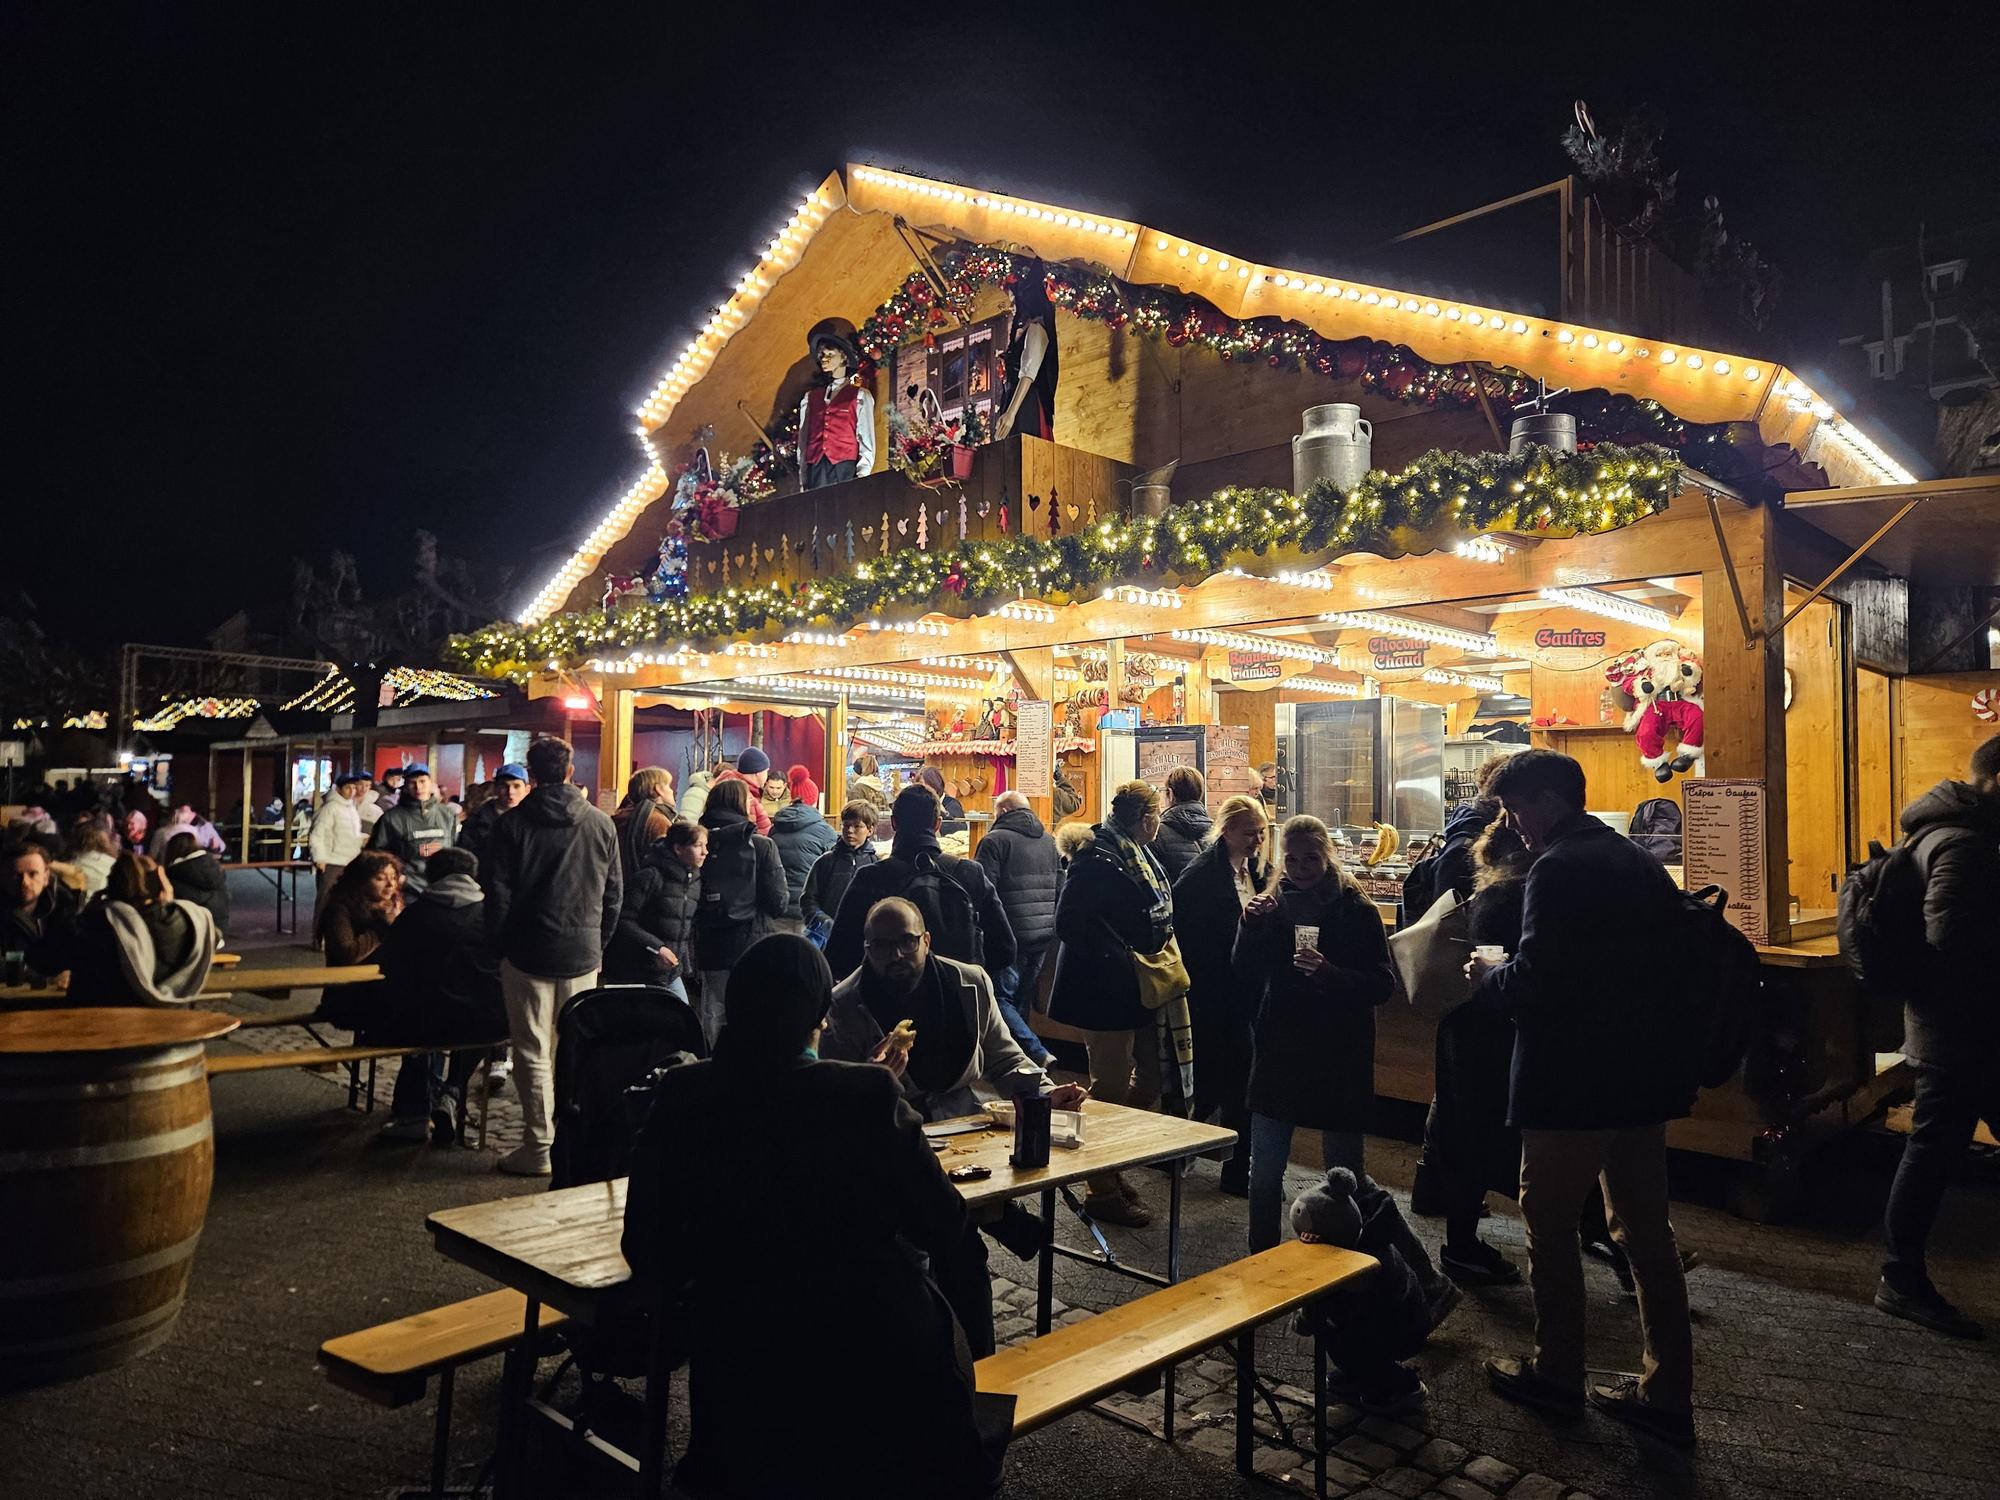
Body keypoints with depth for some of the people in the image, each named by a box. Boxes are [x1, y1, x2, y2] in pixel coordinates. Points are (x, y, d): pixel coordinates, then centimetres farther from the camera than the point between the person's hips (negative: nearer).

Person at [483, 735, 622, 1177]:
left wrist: (501, 945, 7)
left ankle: (539, 1147, 8)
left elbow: (498, 893, -5)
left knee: (533, 1052, 4)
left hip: (528, 952, -2)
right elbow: (614, 893, 6)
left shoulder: (513, 824, -6)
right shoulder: (600, 824, 2)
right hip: (583, 953, 3)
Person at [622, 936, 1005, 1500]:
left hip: (739, 1365, 2)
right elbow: (945, 1228, -10)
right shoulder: (869, 1092, -18)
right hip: (878, 1358, -2)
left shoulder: (682, 1095, -10)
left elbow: (648, 1247, -2)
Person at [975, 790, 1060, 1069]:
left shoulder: (995, 840, -5)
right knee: (1023, 999, 14)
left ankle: (1038, 1053, -13)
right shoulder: (1049, 841, 16)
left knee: (1002, 998, -2)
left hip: (1011, 934, -7)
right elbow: (1060, 887, 19)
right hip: (1045, 934, 7)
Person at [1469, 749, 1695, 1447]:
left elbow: (1534, 984, -25)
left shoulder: (1558, 869, -18)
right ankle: (1667, 1395, 22)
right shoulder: (1639, 862, 10)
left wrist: (1489, 975, -5)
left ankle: (1557, 1375, 21)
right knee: (1647, 1231, 15)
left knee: (1549, 1221, 9)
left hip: (1573, 1081, -8)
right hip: (1644, 1075, 9)